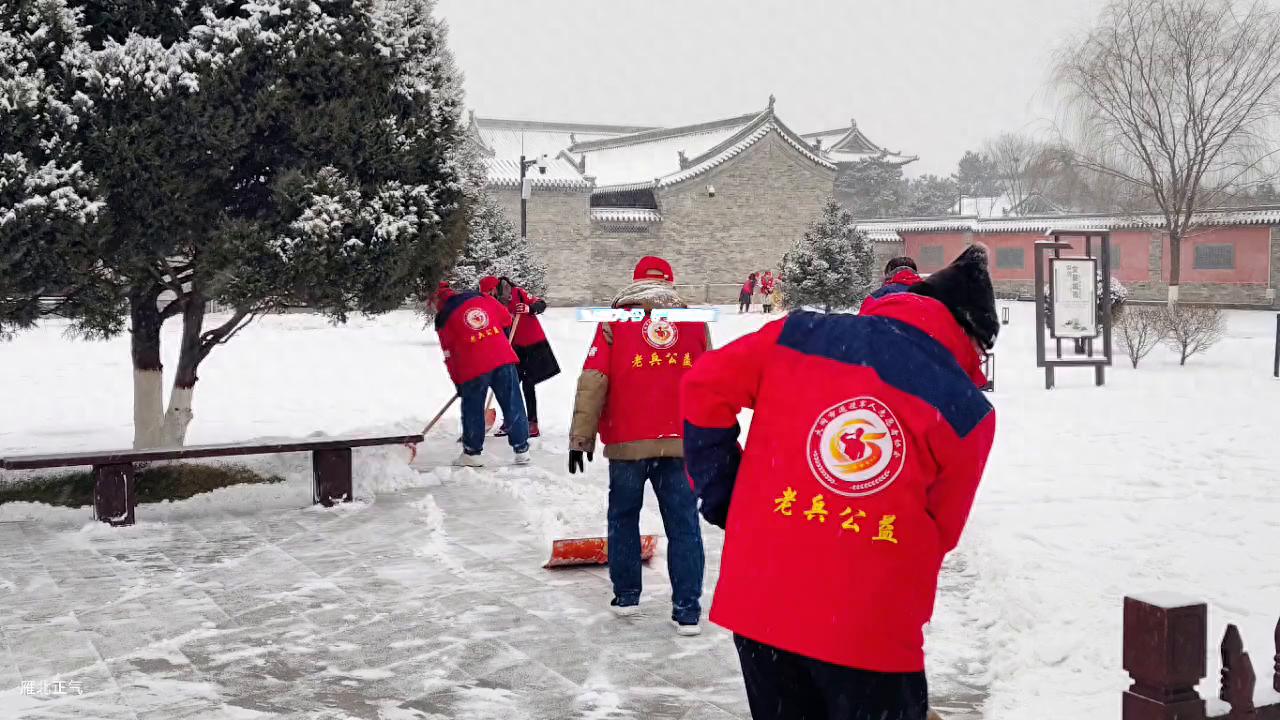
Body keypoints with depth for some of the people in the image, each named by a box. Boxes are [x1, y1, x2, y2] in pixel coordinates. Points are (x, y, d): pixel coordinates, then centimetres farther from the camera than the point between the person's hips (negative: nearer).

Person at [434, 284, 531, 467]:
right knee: (513, 405, 8)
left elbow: (450, 355, 8)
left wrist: (457, 382, 17)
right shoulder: (482, 299, 13)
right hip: (503, 359, 3)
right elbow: (506, 319, 15)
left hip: (473, 368, -3)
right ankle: (521, 449, 11)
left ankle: (472, 453, 18)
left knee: (472, 410, 13)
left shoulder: (444, 320, 6)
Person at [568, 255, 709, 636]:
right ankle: (687, 611, 5)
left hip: (627, 443, -1)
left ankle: (626, 595, 23)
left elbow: (592, 383, -6)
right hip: (681, 443, 1)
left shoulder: (613, 323, 0)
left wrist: (581, 439, 0)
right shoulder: (695, 323, 6)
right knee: (683, 524, 6)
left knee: (623, 517, 17)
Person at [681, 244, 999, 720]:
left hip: (757, 600, 3)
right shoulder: (968, 411, -2)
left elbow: (704, 386, 4)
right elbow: (939, 533, 5)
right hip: (870, 627, -3)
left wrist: (721, 497, 10)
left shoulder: (802, 333, 3)